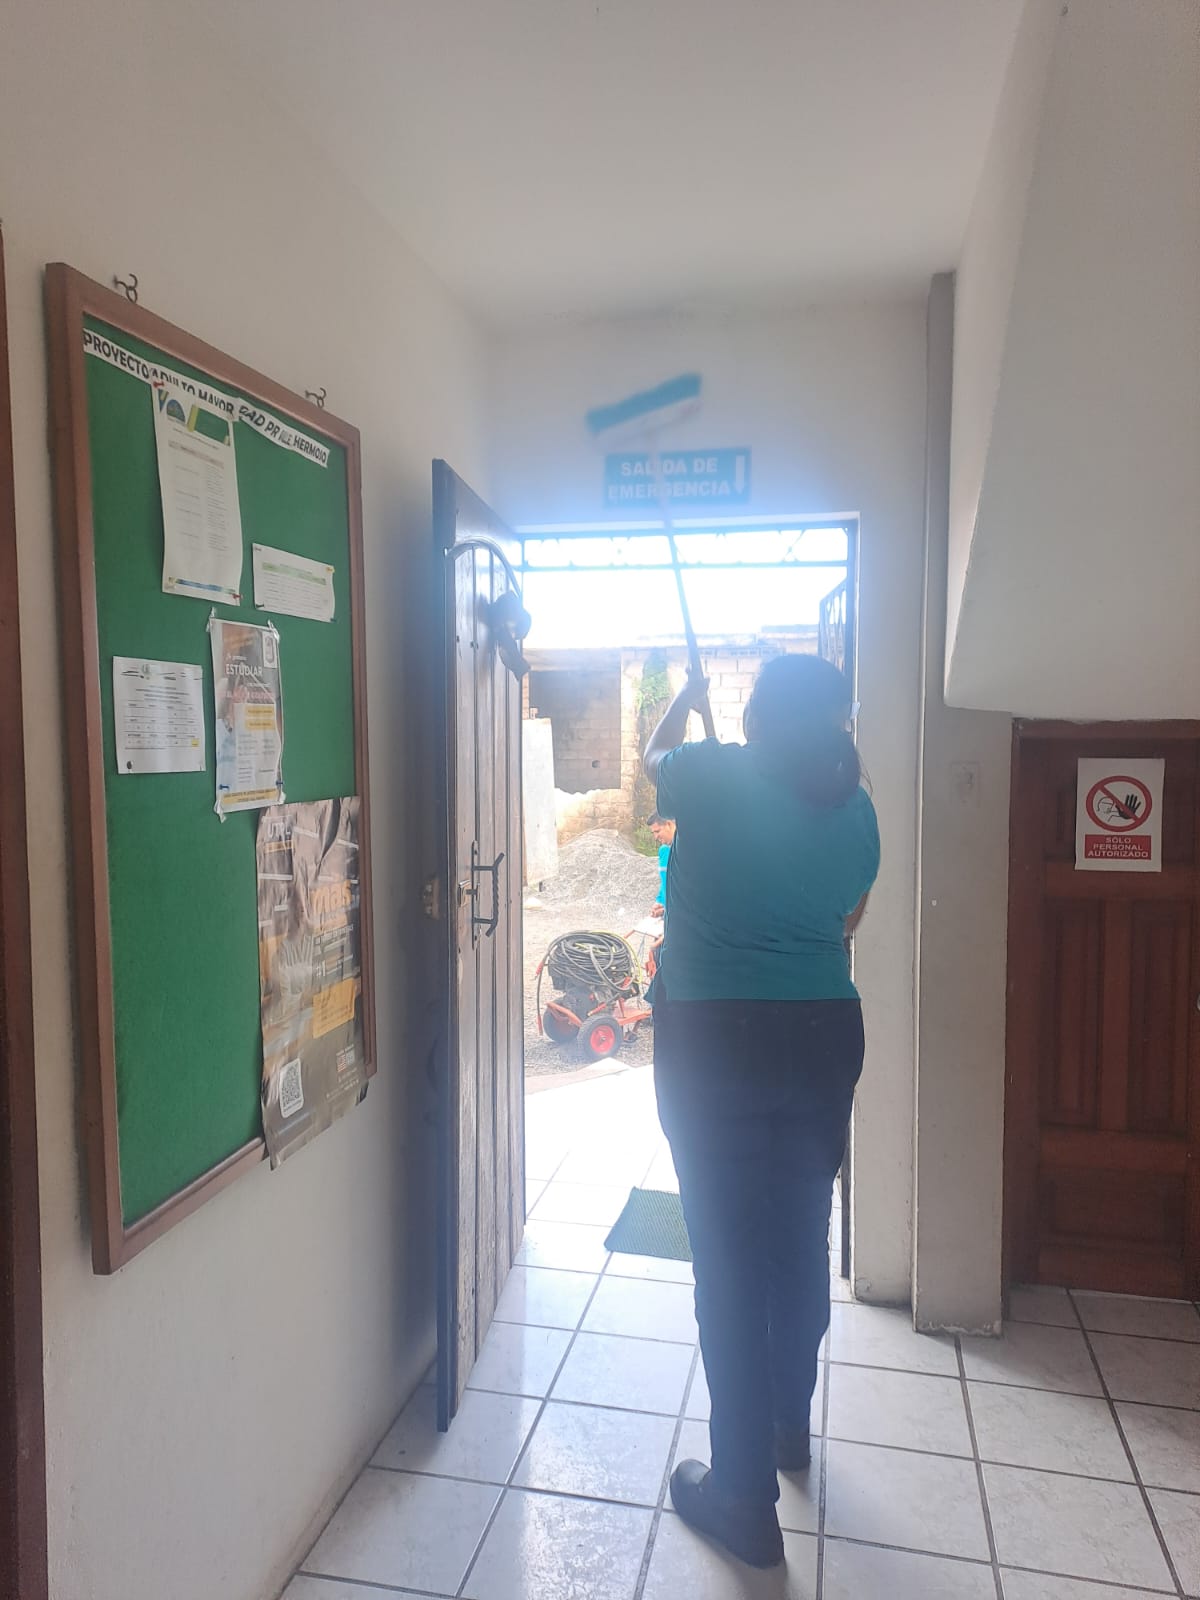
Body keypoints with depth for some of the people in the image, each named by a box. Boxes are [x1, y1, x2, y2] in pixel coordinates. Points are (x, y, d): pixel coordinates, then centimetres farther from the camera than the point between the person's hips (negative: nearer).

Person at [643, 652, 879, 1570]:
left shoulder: (714, 777, -10)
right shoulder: (856, 808, 2)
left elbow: (653, 759, 14)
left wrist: (688, 699, 32)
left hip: (712, 1044, -5)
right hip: (824, 1037, 5)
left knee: (730, 1260, 4)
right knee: (802, 1242, 19)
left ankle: (747, 1497, 15)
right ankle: (790, 1429, 41)